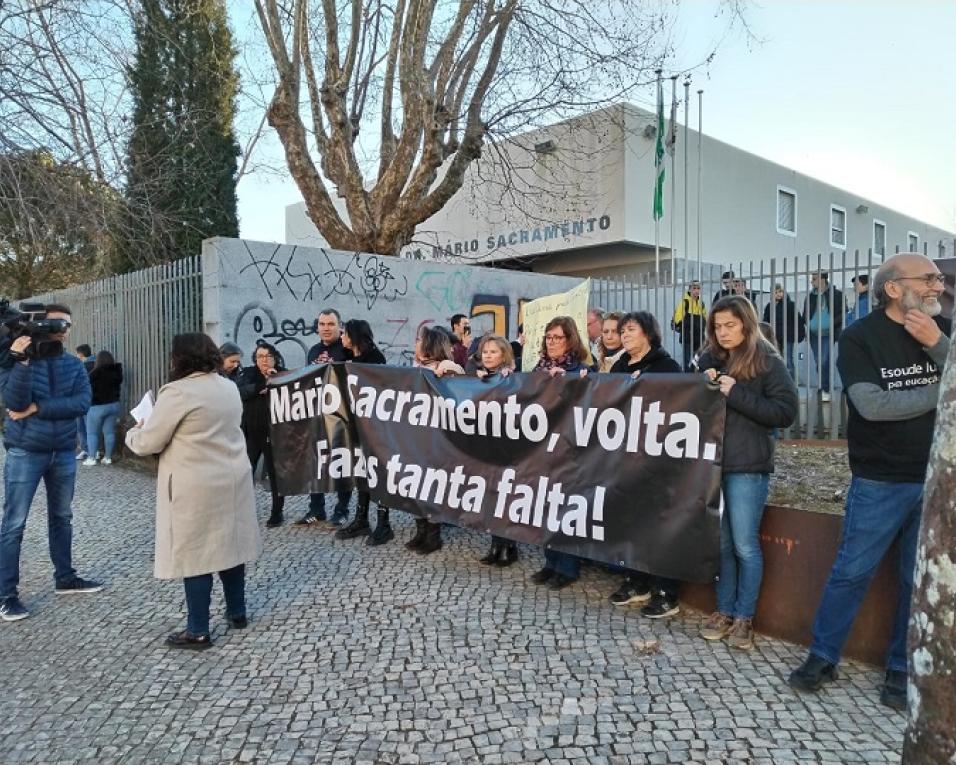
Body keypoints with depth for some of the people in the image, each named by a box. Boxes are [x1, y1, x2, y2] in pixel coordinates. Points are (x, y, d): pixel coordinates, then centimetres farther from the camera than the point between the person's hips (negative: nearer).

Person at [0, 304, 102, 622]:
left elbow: (82, 403, -12)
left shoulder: (74, 365, 3)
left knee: (62, 518, 16)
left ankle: (64, 577, 29)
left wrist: (37, 409, -18)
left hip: (64, 452, 4)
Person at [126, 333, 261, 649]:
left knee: (195, 553, 1)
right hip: (233, 478, 8)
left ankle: (198, 631, 9)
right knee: (229, 545, 16)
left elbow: (148, 443, -11)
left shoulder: (177, 392, -16)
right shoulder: (229, 387, 9)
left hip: (196, 486, -7)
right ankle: (237, 613, 27)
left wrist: (133, 432, 12)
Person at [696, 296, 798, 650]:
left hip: (748, 467, -5)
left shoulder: (767, 361, -3)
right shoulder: (709, 359, 11)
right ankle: (724, 611, 23)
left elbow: (786, 412, -11)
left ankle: (744, 617, 16)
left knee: (745, 545, 2)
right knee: (720, 542, 11)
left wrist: (736, 394, -16)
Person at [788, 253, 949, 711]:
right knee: (851, 572, 4)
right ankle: (822, 658, 20)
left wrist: (936, 344, -17)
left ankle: (902, 670, 27)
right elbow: (872, 405, -19)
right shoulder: (859, 338, -7)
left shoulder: (942, 330, 6)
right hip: (880, 482, -4)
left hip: (938, 480, 4)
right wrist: (939, 394, -11)